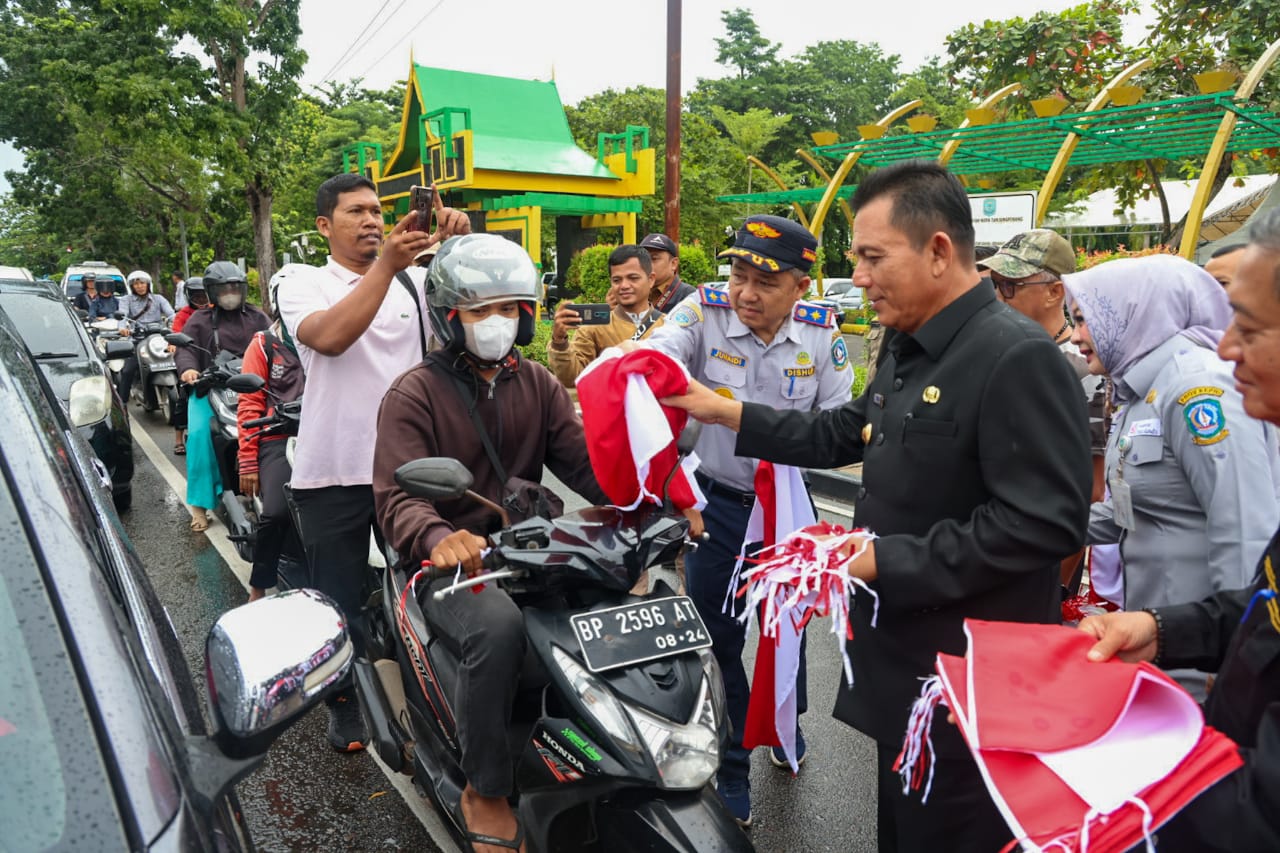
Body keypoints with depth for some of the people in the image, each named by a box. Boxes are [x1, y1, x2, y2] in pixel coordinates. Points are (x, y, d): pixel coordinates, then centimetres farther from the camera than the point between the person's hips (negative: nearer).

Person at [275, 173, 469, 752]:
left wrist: (461, 247, -24)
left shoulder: (416, 280, 9)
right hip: (334, 470, -1)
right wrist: (386, 264, -28)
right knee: (339, 598, 10)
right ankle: (345, 701, 30)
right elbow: (330, 336, -20)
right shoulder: (303, 283, 1)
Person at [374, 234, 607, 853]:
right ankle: (485, 792, -10)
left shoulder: (537, 385, 12)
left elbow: (584, 460, 1)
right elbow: (397, 496, -16)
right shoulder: (414, 394, -4)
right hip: (449, 561, -4)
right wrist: (438, 537, -40)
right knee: (498, 628, -34)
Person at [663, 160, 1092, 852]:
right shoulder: (907, 351, 12)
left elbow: (1045, 523, -27)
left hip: (968, 687, -9)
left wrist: (885, 561, -24)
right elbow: (840, 435, 19)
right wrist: (727, 413, 13)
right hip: (901, 665, 9)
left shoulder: (1020, 359, -21)